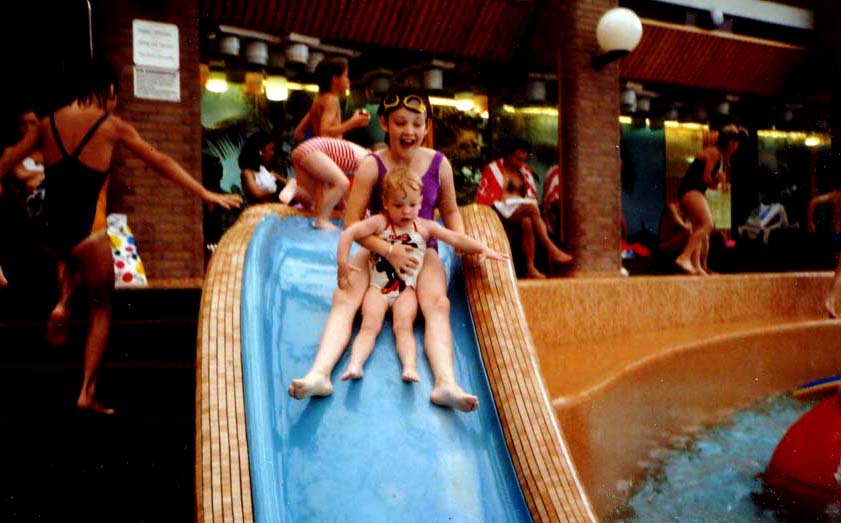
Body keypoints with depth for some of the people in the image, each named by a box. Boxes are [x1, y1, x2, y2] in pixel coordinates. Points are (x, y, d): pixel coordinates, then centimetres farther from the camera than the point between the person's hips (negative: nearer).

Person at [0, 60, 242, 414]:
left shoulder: (48, 123, 7)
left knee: (74, 257, 41)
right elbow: (160, 163, -2)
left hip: (49, 227, 5)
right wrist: (205, 194, 2)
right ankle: (87, 393, 7)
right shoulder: (112, 126, -3)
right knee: (101, 310, 11)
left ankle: (63, 303, 14)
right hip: (86, 229, -4)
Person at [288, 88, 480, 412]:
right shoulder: (371, 166, -6)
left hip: (422, 252, 1)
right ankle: (319, 373, -45)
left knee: (438, 304, -29)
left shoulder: (439, 164, 1)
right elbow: (352, 222, -10)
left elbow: (450, 212, 16)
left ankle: (446, 383, -48)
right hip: (377, 250, -1)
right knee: (343, 300, -28)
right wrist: (389, 251, -23)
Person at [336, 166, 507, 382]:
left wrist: (483, 249, 1)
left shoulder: (424, 227, 11)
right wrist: (343, 263, -14)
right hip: (378, 287, -1)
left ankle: (410, 367, -39)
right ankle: (355, 364, -36)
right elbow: (348, 234, -5)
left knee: (404, 326, -23)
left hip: (406, 289, 1)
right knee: (370, 325, -21)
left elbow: (456, 238, 10)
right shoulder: (380, 223, 4)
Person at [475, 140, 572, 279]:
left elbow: (532, 196, 20)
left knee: (527, 222, -34)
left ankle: (530, 267, -40)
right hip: (499, 213, -4)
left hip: (521, 213, 4)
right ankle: (551, 249, -32)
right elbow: (484, 199, -3)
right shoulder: (493, 169, 4)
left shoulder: (524, 171, 19)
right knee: (530, 207, -32)